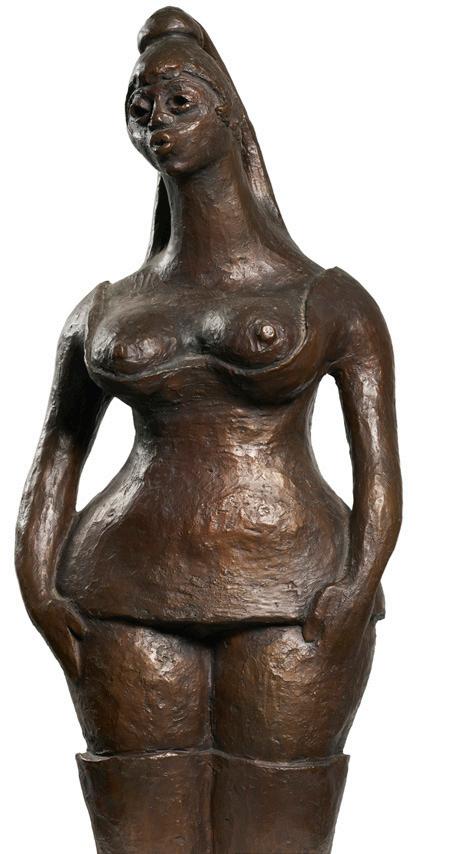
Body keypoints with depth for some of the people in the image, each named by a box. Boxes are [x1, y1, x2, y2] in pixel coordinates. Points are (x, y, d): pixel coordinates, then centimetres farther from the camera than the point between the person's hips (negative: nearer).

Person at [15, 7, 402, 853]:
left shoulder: (332, 300, 4)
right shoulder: (104, 312, 13)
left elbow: (379, 467, -2)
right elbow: (52, 466, 10)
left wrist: (357, 590, -17)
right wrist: (38, 586, -6)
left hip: (285, 600, -2)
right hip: (134, 601, 3)